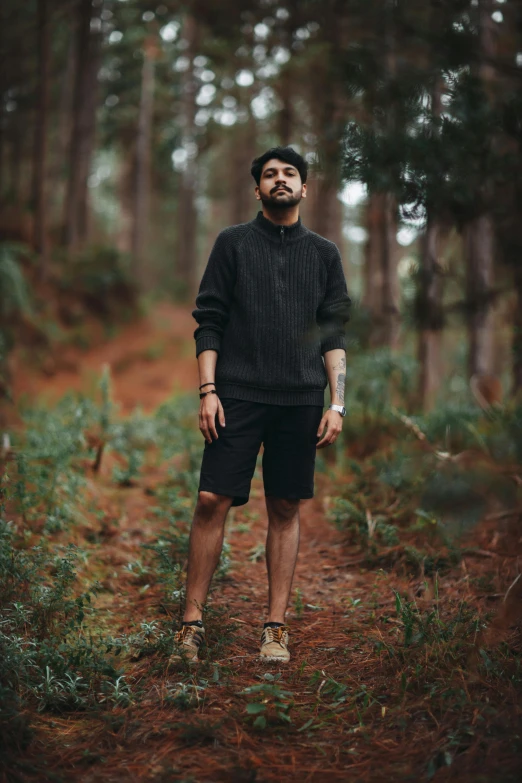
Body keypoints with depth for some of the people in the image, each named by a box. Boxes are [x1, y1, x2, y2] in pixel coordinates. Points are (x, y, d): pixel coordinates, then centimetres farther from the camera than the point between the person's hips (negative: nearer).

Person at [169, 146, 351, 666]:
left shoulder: (324, 253, 14)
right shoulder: (233, 243, 9)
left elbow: (334, 334, 12)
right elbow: (209, 321, 5)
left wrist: (337, 403, 3)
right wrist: (207, 391, -5)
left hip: (301, 400, 2)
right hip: (238, 394, -1)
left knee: (285, 509, 3)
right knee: (212, 500, -8)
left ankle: (276, 627, 11)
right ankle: (192, 620, 3)